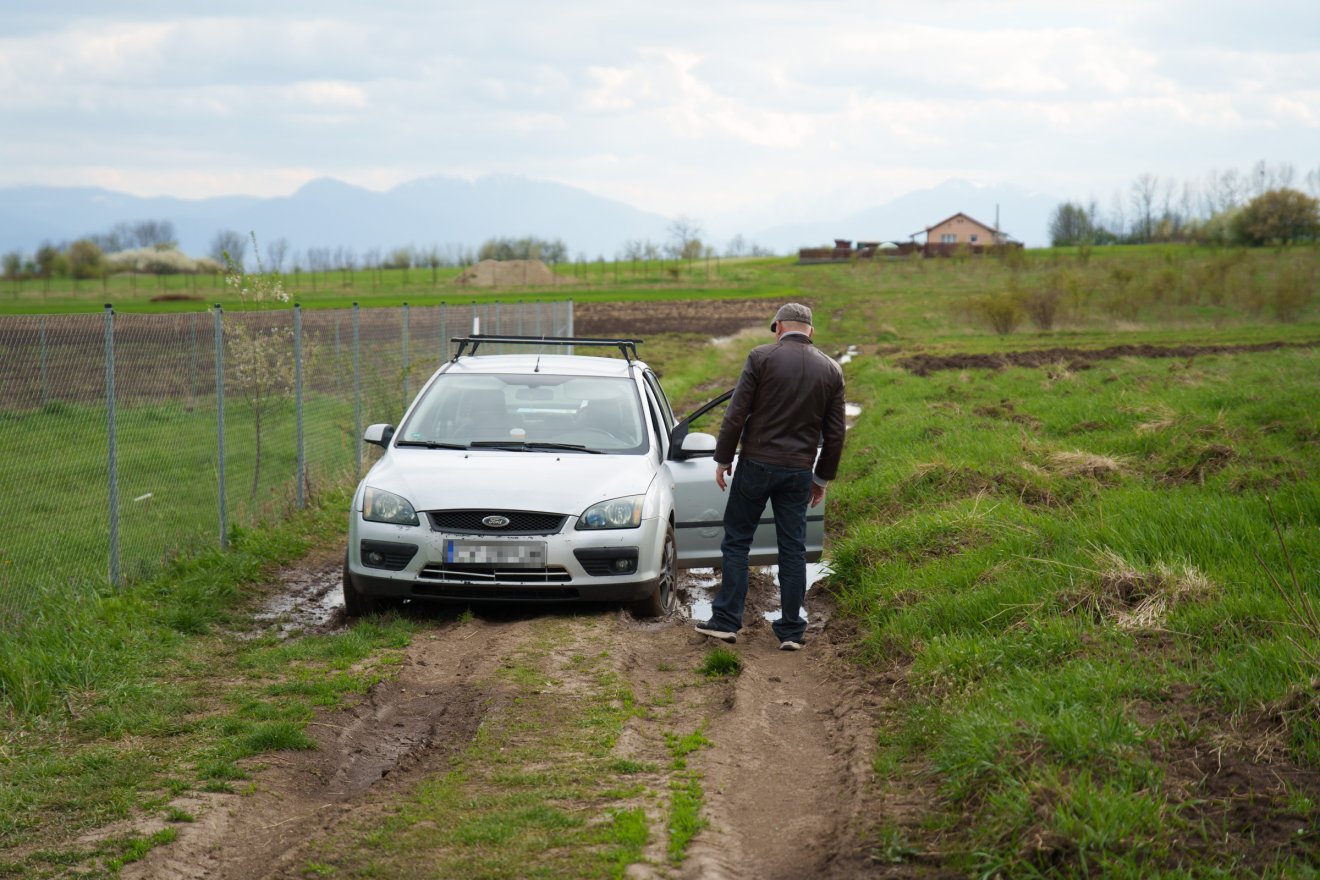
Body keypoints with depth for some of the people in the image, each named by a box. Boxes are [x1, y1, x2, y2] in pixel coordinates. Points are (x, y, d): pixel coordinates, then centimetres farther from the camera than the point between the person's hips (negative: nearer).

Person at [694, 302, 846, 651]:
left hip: (756, 465, -3)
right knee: (793, 549, 8)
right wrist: (822, 478, 17)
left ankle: (726, 621, 7)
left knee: (736, 542, 8)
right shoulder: (831, 370, 4)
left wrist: (723, 459, 2)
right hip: (799, 471, 3)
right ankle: (791, 631, 9)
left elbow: (736, 415, -9)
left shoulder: (762, 357, -7)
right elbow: (835, 433, 7)